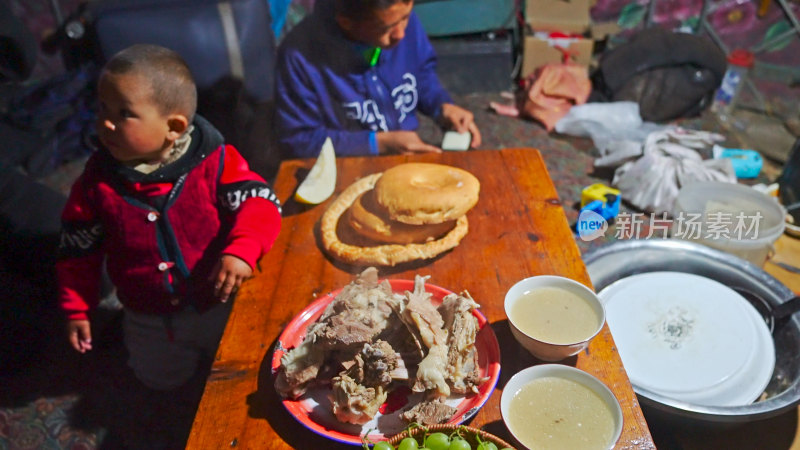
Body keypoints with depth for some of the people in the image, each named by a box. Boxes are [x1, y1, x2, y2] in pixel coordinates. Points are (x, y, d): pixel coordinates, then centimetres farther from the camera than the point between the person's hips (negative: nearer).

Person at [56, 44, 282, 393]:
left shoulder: (214, 162, -23)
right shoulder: (98, 180, -14)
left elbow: (260, 204, -25)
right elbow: (78, 247, -2)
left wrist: (241, 250, -43)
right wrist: (77, 310, 2)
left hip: (220, 305, -2)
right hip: (149, 321, 2)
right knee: (161, 381, 24)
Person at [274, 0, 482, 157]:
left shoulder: (404, 19, -10)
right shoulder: (300, 55, -23)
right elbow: (297, 140, -15)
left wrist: (442, 105, -9)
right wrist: (378, 143, -19)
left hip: (411, 154, 4)